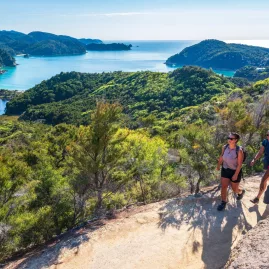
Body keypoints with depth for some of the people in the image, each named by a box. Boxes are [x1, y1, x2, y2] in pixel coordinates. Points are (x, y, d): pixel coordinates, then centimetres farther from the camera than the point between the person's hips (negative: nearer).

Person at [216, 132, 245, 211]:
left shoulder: (239, 151, -25)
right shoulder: (225, 147, -11)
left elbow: (240, 164, -20)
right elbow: (221, 157, 6)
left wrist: (236, 175, -19)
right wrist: (218, 165, 16)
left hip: (235, 171, -3)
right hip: (225, 170, 4)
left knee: (235, 189, 13)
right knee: (223, 186, -2)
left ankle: (241, 192, 48)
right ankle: (223, 203, 15)